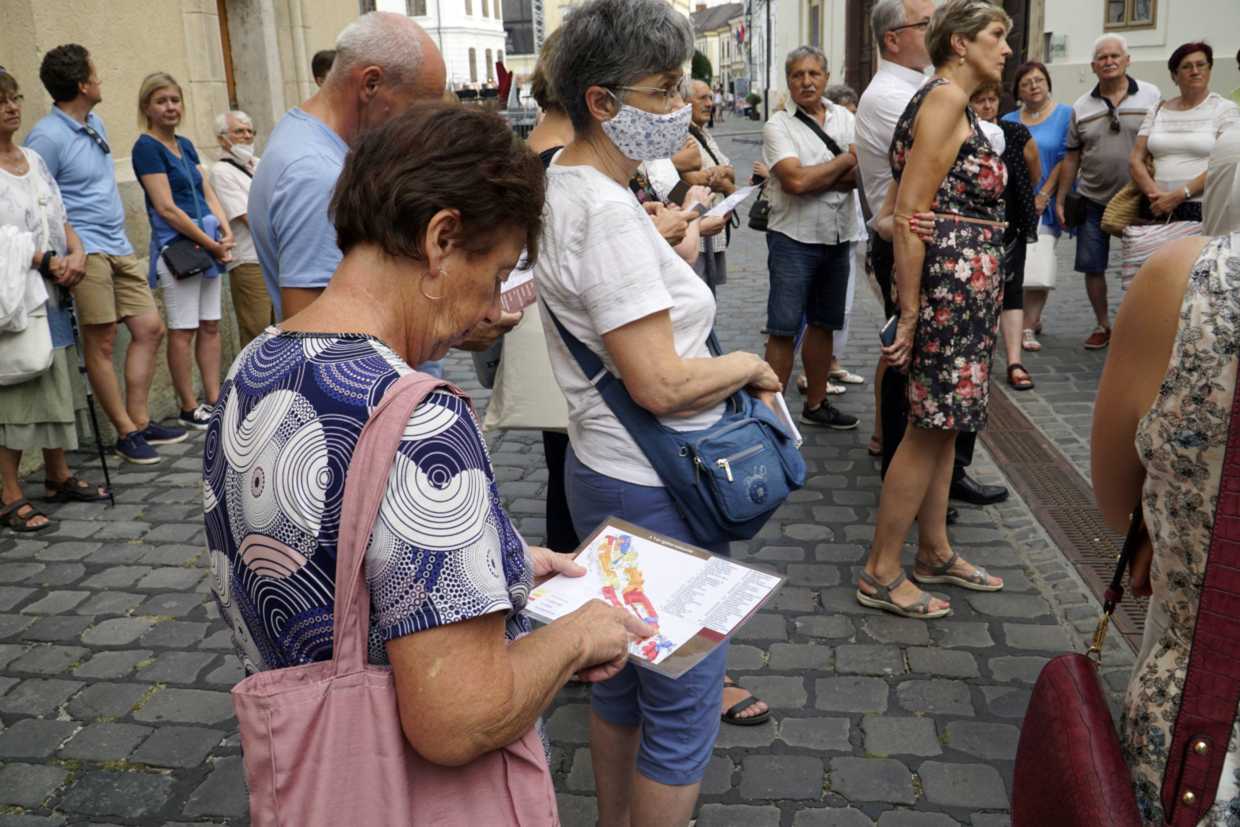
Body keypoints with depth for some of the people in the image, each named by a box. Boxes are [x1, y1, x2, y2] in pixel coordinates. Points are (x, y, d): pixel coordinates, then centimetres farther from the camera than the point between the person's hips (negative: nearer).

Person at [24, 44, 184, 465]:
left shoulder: (95, 124, 14)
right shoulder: (47, 137, -12)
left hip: (118, 246, 9)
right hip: (85, 250, -9)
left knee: (149, 328, 8)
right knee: (101, 342, -3)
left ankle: (140, 420, 18)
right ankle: (126, 432, 5)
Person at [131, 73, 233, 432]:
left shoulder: (185, 145, 14)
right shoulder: (147, 147, -8)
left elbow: (208, 193, 13)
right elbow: (167, 208, -14)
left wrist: (226, 232, -5)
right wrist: (212, 244, -12)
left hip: (207, 244, 8)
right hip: (176, 245, -8)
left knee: (211, 325, 9)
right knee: (183, 330, -2)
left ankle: (214, 400, 16)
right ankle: (189, 409, 6)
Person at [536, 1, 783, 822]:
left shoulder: (562, 184, 7)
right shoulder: (607, 211, -23)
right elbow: (661, 384, -26)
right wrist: (751, 364, -10)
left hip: (602, 469, 10)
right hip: (656, 490, -10)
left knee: (622, 680, 24)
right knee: (683, 712, 6)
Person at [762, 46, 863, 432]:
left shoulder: (846, 118, 8)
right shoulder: (778, 125, -7)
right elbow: (796, 181, -20)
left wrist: (814, 178, -17)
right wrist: (846, 159, -6)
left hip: (838, 238, 6)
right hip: (795, 238, -5)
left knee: (823, 325, 14)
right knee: (784, 330, -6)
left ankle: (815, 404, 26)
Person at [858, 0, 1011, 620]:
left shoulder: (952, 102, 19)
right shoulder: (946, 98, -12)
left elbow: (910, 207, 18)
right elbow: (909, 213, -19)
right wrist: (909, 311, -20)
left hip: (967, 286, 10)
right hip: (953, 281, -10)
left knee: (942, 424, 15)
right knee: (932, 427, -4)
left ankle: (934, 553, 28)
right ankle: (881, 573, 6)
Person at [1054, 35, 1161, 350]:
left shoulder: (1152, 96, 0)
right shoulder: (1081, 107, 6)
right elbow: (1071, 158, 9)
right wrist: (1060, 200, 6)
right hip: (1093, 202, 2)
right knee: (1092, 267, 5)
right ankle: (1102, 326, 22)